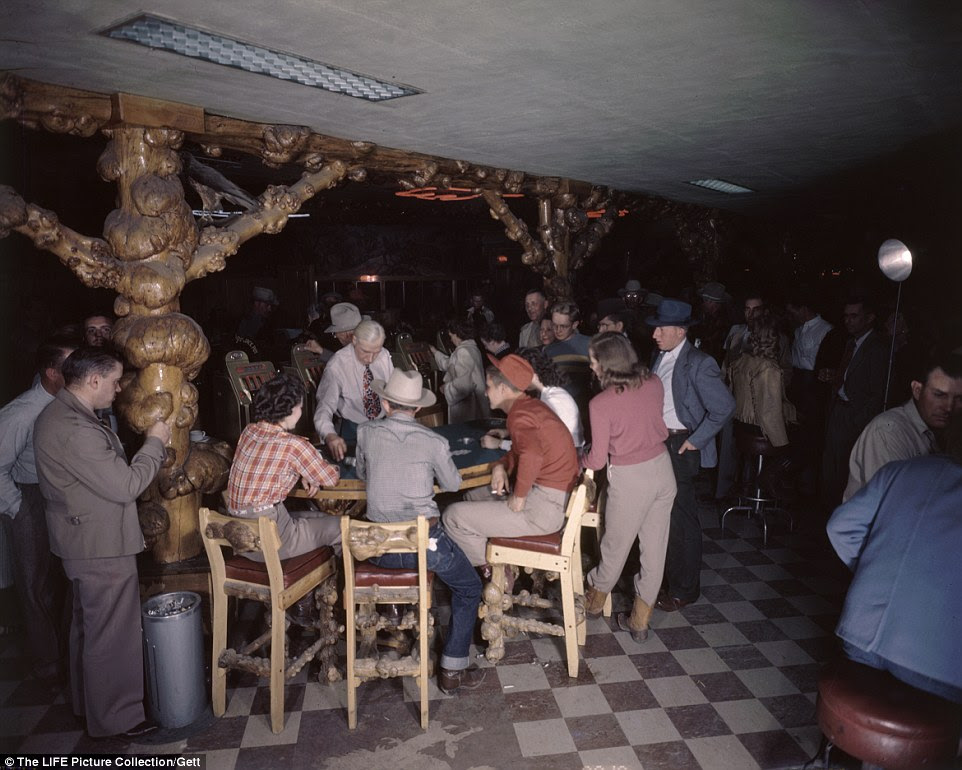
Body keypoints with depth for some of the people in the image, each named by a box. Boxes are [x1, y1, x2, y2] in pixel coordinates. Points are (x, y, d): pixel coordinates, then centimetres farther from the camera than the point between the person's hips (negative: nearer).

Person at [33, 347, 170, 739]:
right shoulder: (74, 430, -28)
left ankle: (88, 701, 42)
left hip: (85, 541, 11)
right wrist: (155, 442, -15)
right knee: (113, 633, 4)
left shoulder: (60, 414, 6)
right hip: (101, 546, -11)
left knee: (89, 625, 25)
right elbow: (126, 485, -25)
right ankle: (117, 716, 20)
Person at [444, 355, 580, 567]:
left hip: (544, 508, -10)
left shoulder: (519, 414, -19)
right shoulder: (531, 405, 12)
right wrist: (501, 466, 5)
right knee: (473, 497, 25)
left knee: (454, 516, -8)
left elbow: (532, 455, -39)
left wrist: (519, 496, -24)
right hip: (556, 496, 10)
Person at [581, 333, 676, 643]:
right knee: (654, 549, 14)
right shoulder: (654, 384, -4)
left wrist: (578, 462, 7)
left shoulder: (600, 404, -19)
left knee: (615, 547, 17)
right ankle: (640, 621, 28)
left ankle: (594, 602, 41)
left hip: (630, 480, -5)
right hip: (662, 468, 5)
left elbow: (597, 460, -13)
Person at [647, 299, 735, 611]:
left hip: (681, 447, -7)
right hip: (658, 443, 7)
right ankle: (667, 575, 35)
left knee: (682, 518, 3)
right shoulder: (661, 358, 7)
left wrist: (695, 440, -16)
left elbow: (724, 407, -18)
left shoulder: (698, 364, -16)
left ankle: (684, 589, 18)